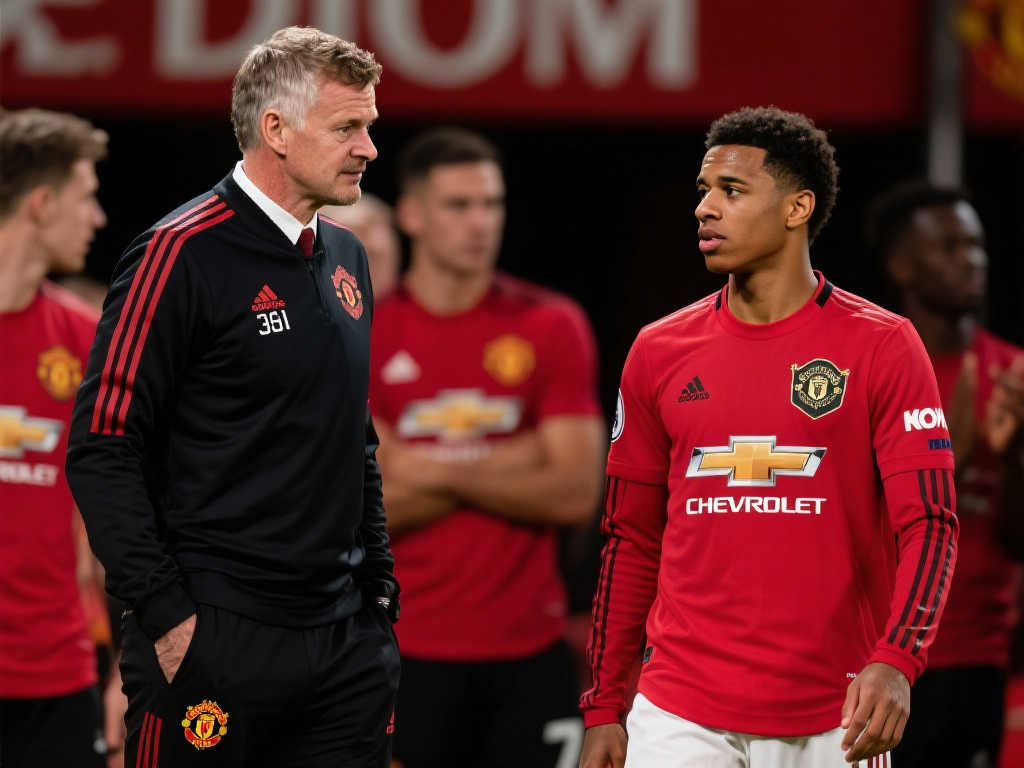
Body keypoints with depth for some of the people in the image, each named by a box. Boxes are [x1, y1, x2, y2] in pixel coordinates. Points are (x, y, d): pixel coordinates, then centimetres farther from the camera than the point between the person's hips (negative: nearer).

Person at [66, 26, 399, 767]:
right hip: (217, 642, -7)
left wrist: (378, 587, 15)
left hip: (346, 641, 7)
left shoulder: (345, 257, 14)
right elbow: (102, 450, -13)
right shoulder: (183, 253, -9)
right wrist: (167, 615, -16)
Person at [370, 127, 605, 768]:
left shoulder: (551, 327, 3)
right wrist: (510, 462, -10)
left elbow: (577, 494, -5)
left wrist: (442, 470, -10)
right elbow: (364, 507, -8)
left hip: (529, 651, 1)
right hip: (410, 653, -1)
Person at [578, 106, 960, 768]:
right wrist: (604, 710, 10)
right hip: (681, 714, 2)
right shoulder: (660, 352, 8)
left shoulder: (882, 347, -2)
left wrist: (896, 662, -23)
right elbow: (631, 540, 13)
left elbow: (929, 524, -7)